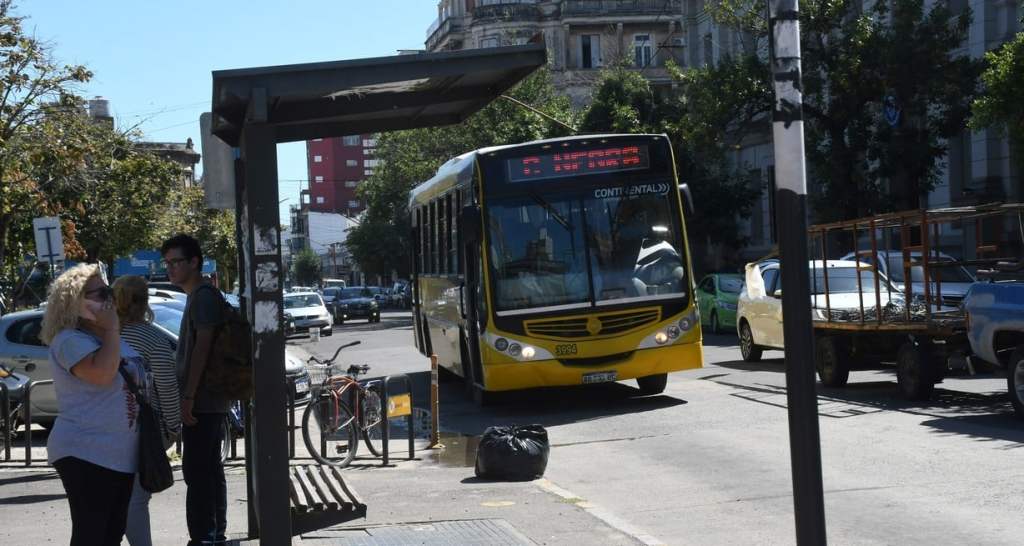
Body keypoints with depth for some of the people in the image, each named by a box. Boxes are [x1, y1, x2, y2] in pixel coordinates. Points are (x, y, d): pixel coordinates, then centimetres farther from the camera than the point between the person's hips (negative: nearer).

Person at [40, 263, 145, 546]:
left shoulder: (113, 339, 18)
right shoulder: (70, 341, -12)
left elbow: (135, 379, 33)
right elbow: (102, 373, -29)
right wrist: (111, 328, -20)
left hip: (121, 454, 9)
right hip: (86, 455, -9)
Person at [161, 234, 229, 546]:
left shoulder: (204, 297, -13)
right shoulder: (198, 297, 18)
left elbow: (202, 348, -20)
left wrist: (188, 397, -22)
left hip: (202, 401, -10)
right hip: (208, 401, 10)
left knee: (197, 473, -9)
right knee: (210, 470, 12)